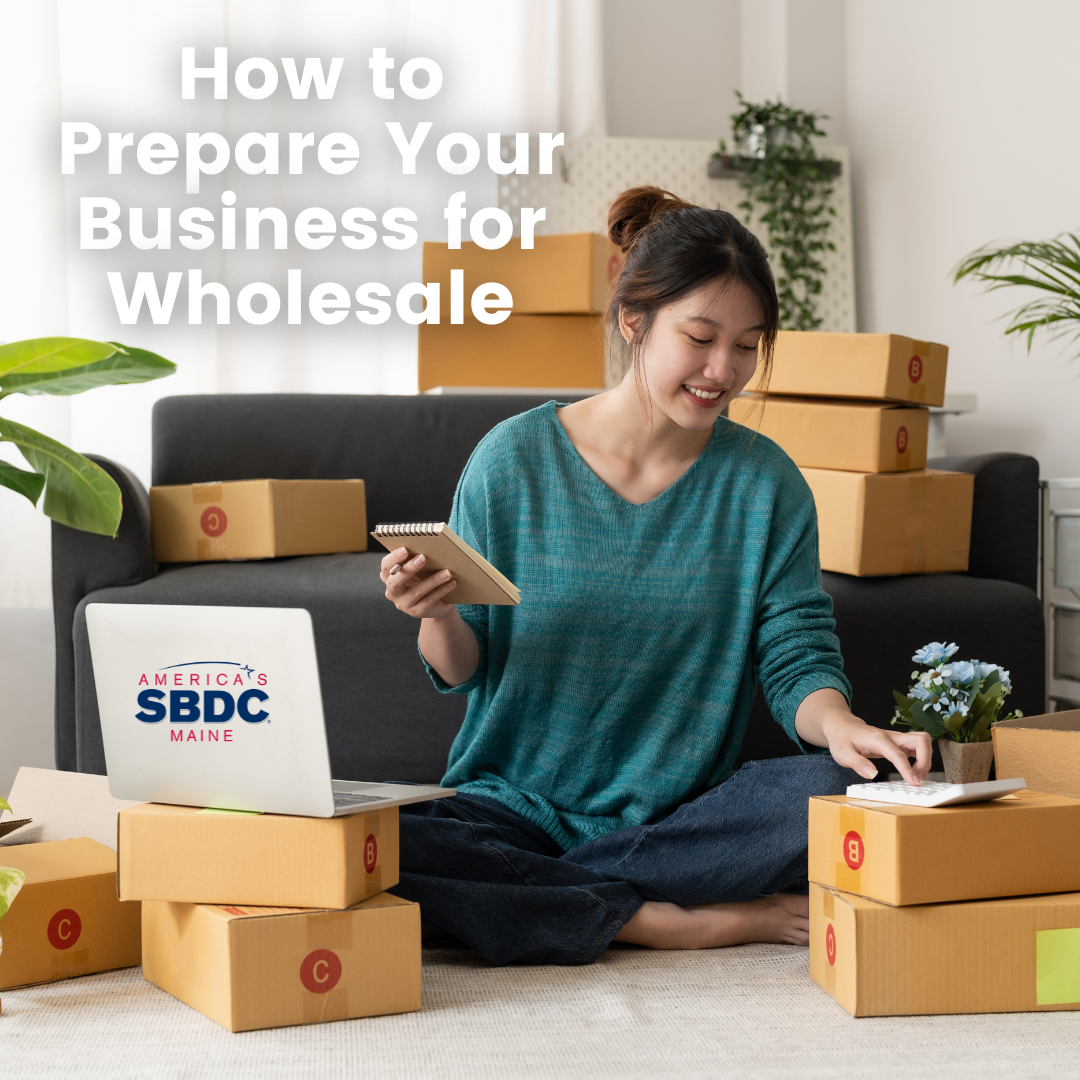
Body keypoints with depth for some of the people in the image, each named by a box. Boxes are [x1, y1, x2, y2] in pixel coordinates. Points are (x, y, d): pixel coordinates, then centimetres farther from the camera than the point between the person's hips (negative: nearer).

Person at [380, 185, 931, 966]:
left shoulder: (764, 481, 2)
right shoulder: (514, 459, -2)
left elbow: (798, 657, -2)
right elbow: (464, 670, 3)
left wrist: (840, 725, -25)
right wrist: (439, 617, -20)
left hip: (682, 813, 1)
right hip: (515, 805, -1)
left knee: (840, 790, -29)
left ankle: (529, 893, -17)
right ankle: (680, 922, -21)